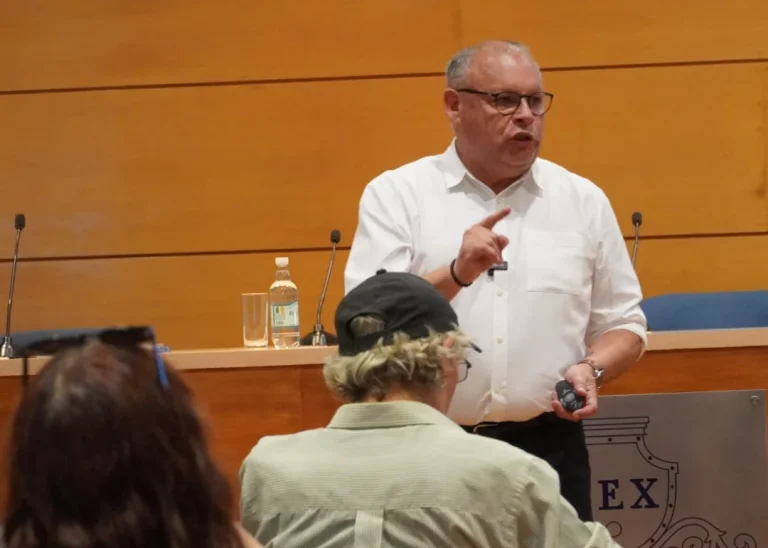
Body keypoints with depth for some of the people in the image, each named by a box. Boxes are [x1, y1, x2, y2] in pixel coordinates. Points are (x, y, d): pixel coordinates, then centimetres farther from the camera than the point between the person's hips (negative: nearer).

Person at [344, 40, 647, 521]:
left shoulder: (584, 201, 7)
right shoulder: (396, 195, -1)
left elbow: (624, 324, 13)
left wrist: (591, 369, -7)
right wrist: (456, 274, -25)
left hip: (548, 449, 2)